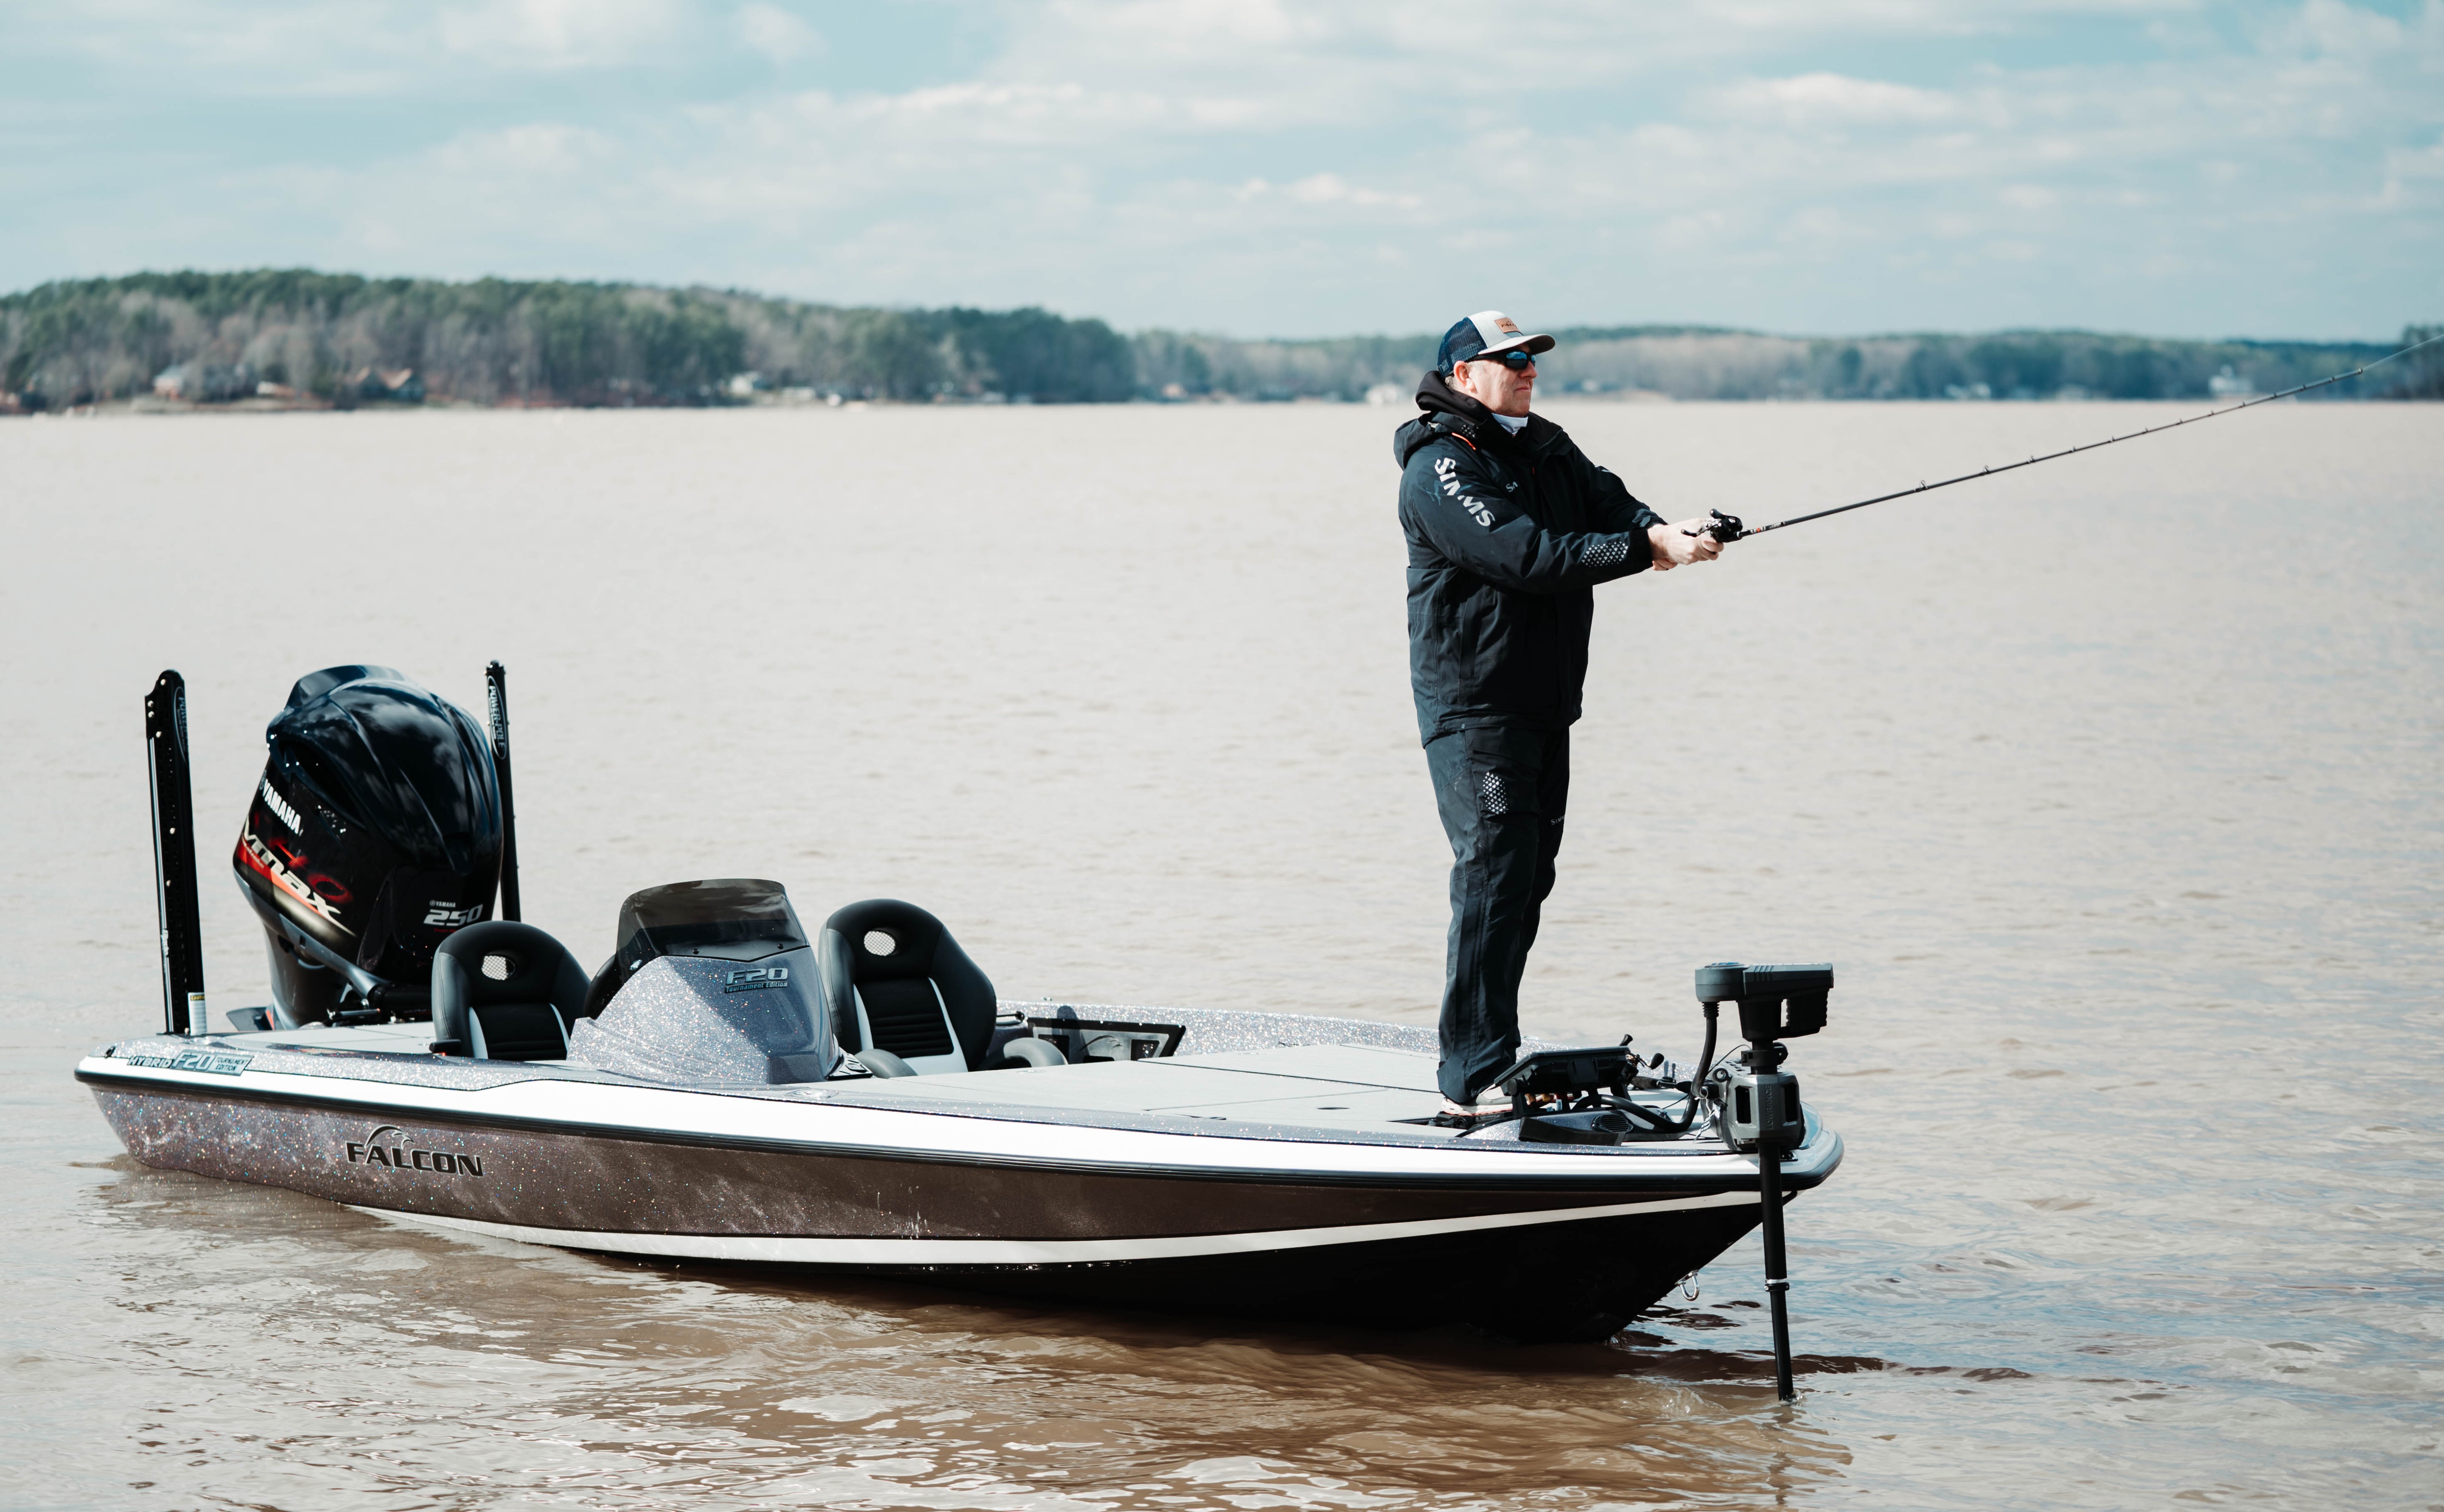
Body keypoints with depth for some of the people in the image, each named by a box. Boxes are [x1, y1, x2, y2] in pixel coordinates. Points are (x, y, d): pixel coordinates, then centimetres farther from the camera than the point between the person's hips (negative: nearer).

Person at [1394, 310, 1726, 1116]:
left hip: (1546, 705, 9)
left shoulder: (1547, 446, 15)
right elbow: (1528, 558, -24)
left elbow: (1606, 501, 1)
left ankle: (1482, 1054, 20)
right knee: (1495, 873, -15)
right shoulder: (1440, 467, -14)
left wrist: (1660, 527, -22)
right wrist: (1648, 547, -27)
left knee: (1528, 874, 11)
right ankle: (1475, 1076, -17)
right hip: (1473, 708, -9)